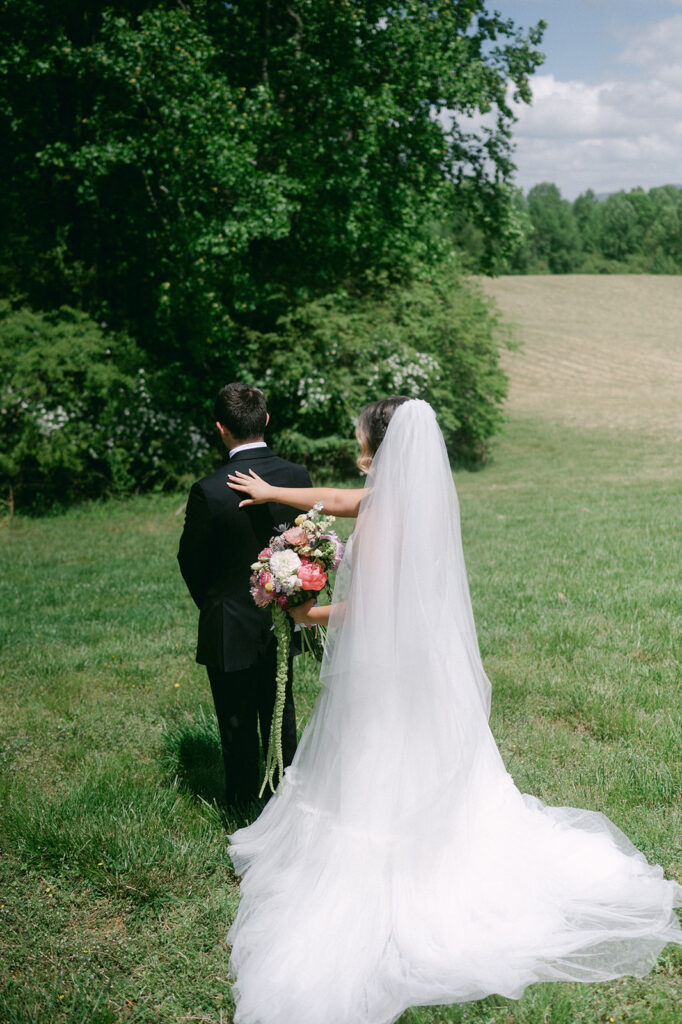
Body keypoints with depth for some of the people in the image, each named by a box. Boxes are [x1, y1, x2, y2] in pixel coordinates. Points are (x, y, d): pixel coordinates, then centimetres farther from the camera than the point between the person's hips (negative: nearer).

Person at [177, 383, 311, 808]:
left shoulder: (210, 491, -23)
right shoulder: (298, 476, -10)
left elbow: (191, 562, -9)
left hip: (230, 631, -5)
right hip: (282, 624, 5)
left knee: (238, 726, 12)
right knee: (281, 716, 23)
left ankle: (245, 807, 26)